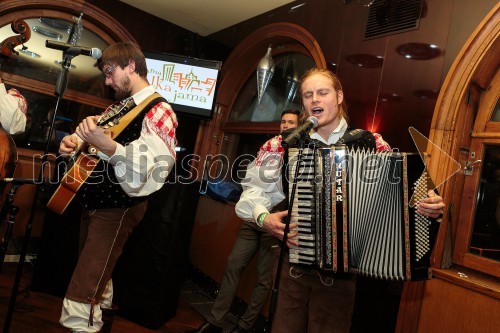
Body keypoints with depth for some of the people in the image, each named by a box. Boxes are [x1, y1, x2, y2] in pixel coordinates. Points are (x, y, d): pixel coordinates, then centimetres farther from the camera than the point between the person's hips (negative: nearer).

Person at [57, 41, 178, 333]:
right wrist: (74, 142, 1)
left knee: (80, 300, -11)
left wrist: (109, 147, -40)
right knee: (98, 274, 26)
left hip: (119, 209, -9)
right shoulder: (119, 106, 12)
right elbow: (93, 134, 24)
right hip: (97, 202, 9)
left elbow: (154, 172, -28)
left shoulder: (159, 110, -15)